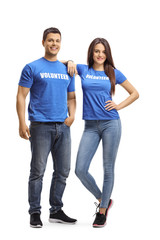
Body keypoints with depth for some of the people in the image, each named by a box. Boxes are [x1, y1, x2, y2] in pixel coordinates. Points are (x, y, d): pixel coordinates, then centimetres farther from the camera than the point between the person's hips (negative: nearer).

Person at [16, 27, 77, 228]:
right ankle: (35, 213, 7)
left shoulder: (67, 70, 16)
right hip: (41, 126, -5)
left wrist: (71, 115, 2)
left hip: (62, 127, 5)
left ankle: (56, 211, 20)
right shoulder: (32, 68, 1)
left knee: (62, 171, 8)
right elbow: (21, 96, -3)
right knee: (38, 171, -2)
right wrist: (22, 123, -13)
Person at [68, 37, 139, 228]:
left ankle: (103, 211, 16)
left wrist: (118, 106, 2)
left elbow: (134, 93, 14)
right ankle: (103, 199, 18)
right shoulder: (83, 70, 9)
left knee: (108, 169, 3)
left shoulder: (113, 73, 6)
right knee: (80, 170, -5)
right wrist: (70, 62, 0)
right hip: (91, 126, 2)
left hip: (111, 124, -2)